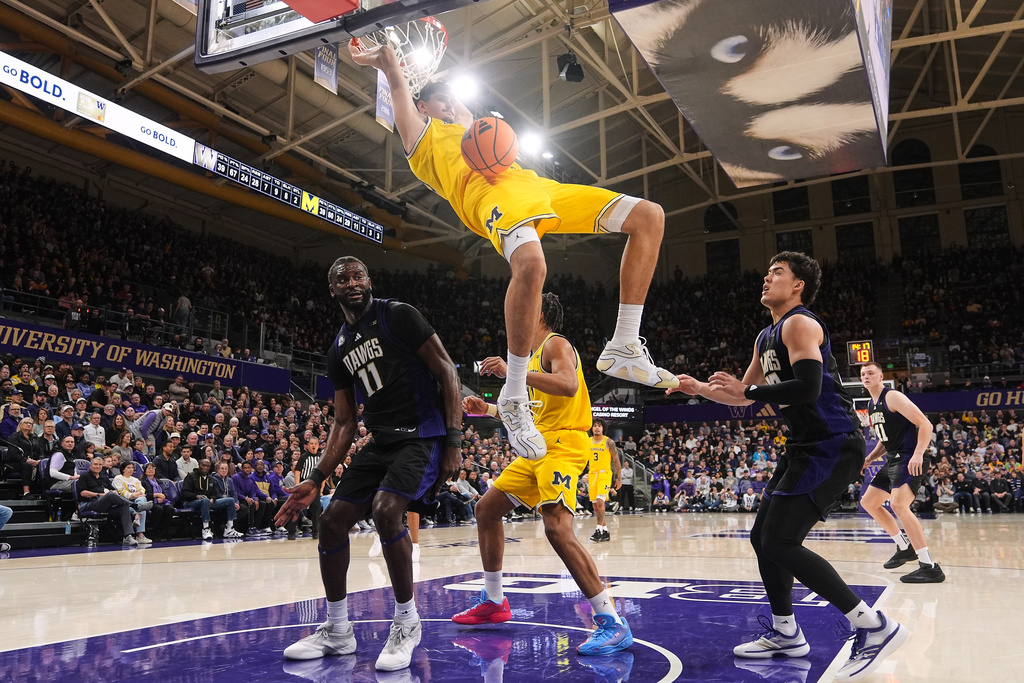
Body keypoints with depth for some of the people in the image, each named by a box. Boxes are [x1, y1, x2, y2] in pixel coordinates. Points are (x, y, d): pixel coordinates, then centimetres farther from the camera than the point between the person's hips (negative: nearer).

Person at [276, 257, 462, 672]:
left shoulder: (398, 315, -6)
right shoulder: (339, 350, 12)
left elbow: (448, 373, -9)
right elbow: (345, 423, 14)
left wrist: (454, 440, -16)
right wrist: (316, 479, 5)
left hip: (424, 436, -7)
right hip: (382, 441, 7)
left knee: (385, 509, -28)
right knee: (332, 521, 1)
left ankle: (407, 622, -7)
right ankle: (337, 631, 20)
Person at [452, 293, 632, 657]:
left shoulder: (556, 344, -5)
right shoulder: (537, 355, 24)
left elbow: (569, 386, -26)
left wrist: (513, 371, -26)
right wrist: (489, 409, 24)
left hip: (562, 443, -11)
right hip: (538, 448, 11)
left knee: (557, 528, -26)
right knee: (486, 508, 14)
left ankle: (612, 623, -22)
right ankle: (493, 602, 26)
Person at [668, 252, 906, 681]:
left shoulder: (800, 324, -12)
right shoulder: (766, 338, 18)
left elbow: (808, 388, -27)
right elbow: (744, 396, 28)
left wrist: (747, 390, -20)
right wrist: (700, 388, 19)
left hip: (833, 445, -10)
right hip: (806, 447, 10)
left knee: (780, 543, -15)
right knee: (762, 537, 12)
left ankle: (875, 628, -7)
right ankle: (785, 634, 26)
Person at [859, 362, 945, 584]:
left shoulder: (892, 397, -12)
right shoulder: (871, 405, 16)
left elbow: (925, 424, -19)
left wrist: (918, 454, -30)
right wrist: (869, 458, 12)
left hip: (910, 459, -10)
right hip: (893, 460, 10)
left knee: (898, 504, -26)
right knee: (868, 502, 16)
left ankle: (930, 567, -23)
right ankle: (905, 548, 27)